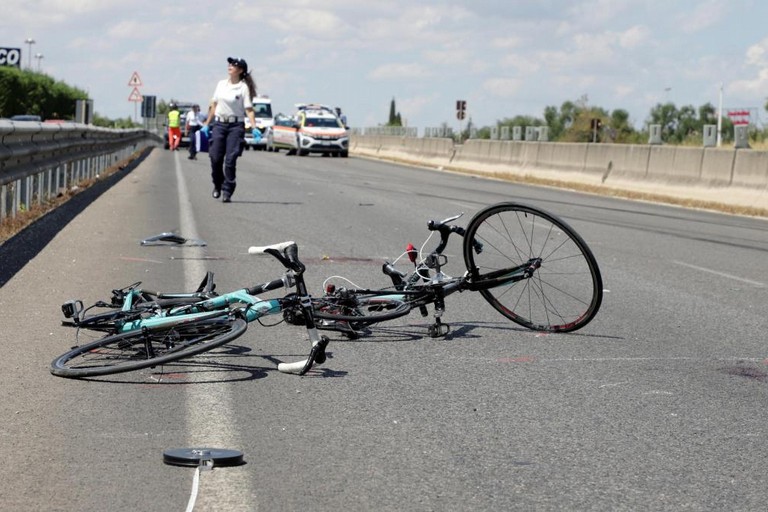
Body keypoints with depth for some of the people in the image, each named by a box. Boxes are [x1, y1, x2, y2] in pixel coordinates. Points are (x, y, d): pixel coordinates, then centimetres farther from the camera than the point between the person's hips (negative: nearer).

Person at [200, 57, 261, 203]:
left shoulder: (244, 88, -4)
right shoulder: (221, 84, 10)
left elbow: (249, 110, -8)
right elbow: (214, 105, 17)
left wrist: (254, 128, -20)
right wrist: (207, 124, 18)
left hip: (235, 126, -4)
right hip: (219, 124, 4)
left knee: (230, 160, -8)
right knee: (215, 158, 2)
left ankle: (227, 192, 0)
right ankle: (217, 186, 24)